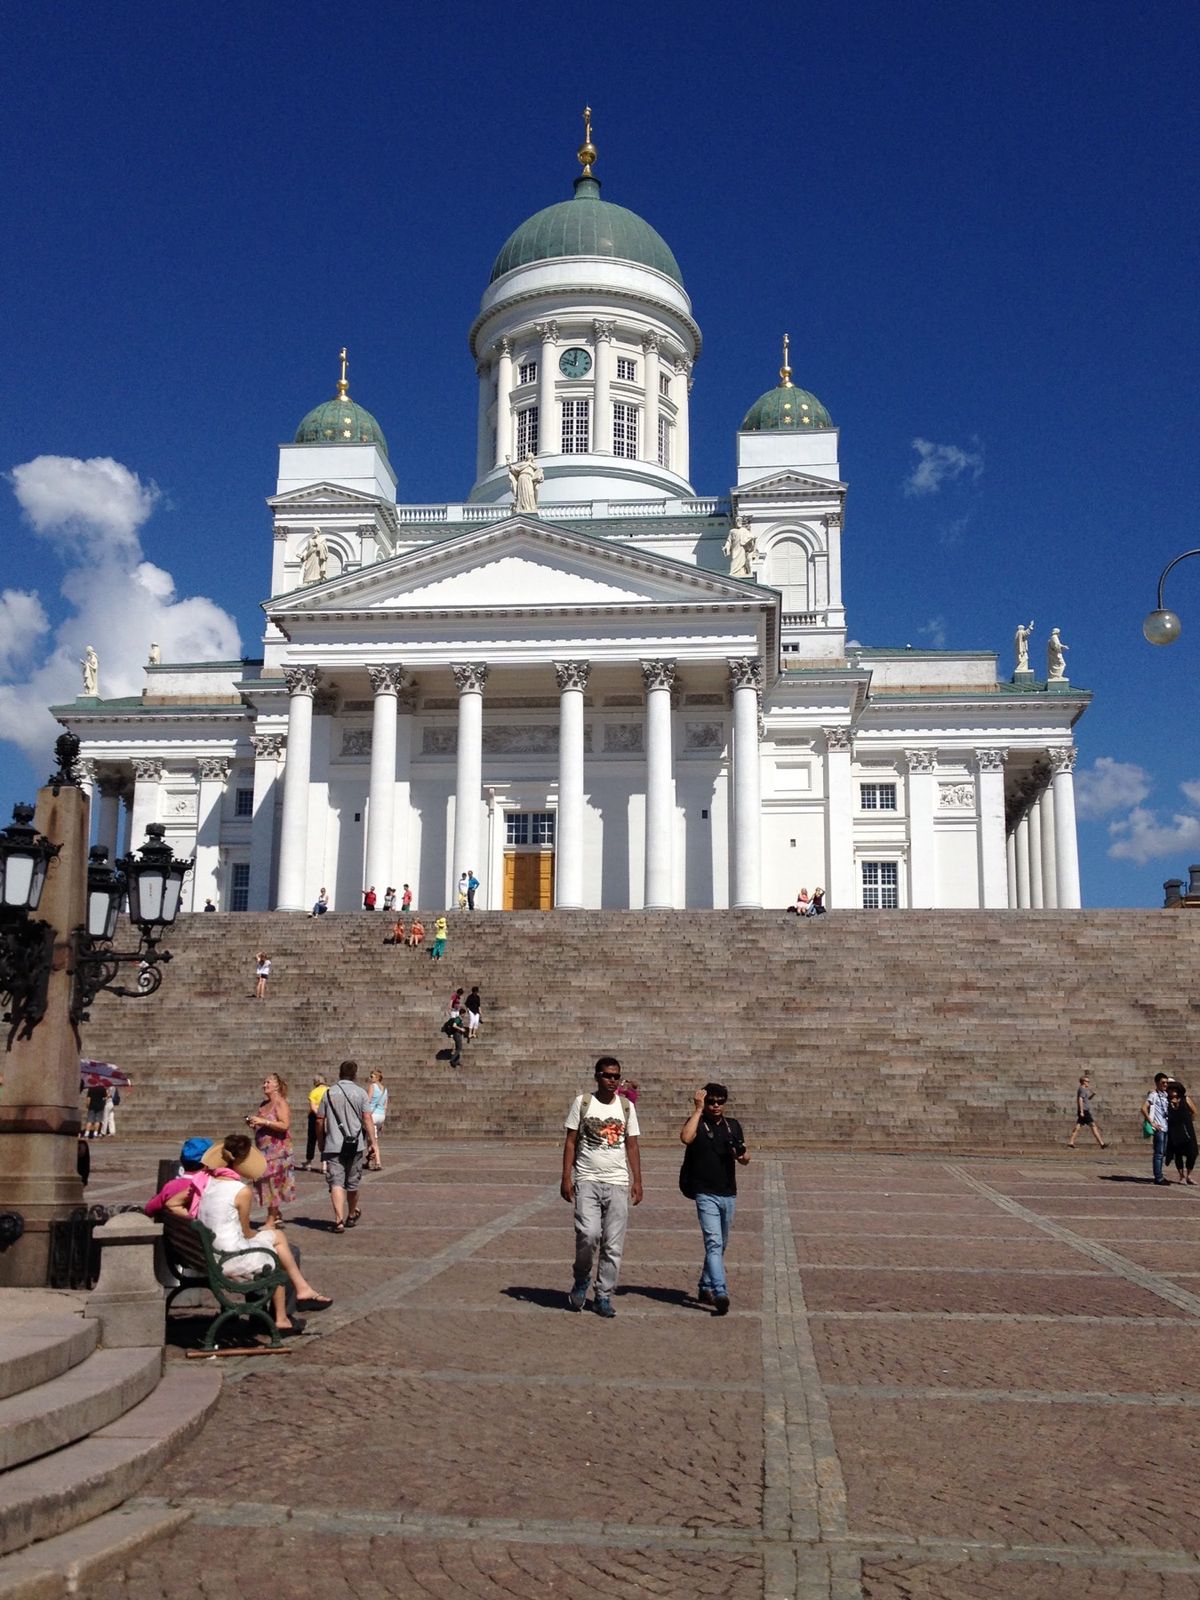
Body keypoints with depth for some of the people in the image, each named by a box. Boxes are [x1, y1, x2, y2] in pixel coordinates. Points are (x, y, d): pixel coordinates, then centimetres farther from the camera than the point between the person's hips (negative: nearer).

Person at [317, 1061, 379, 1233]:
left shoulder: (329, 1093, 3)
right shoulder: (360, 1092, 0)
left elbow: (320, 1121, 6)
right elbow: (367, 1119, -8)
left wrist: (321, 1142, 19)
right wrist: (373, 1143, -7)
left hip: (333, 1145, -1)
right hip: (354, 1146, 1)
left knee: (336, 1183, -6)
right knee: (352, 1183, 16)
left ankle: (339, 1220, -20)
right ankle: (352, 1215, 35)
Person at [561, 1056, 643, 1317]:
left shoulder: (627, 1107, 10)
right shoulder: (582, 1102, 3)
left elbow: (632, 1145, 12)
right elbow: (570, 1141, 3)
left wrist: (637, 1180, 4)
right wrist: (566, 1178, -4)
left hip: (618, 1183, 3)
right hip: (587, 1181, -3)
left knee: (614, 1244, 1)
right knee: (588, 1234, -18)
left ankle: (604, 1296, 11)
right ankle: (582, 1279, 8)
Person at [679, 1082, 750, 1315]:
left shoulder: (733, 1126, 11)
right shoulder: (697, 1123, -4)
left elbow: (745, 1158, 16)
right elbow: (686, 1137, -27)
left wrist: (742, 1154, -8)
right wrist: (698, 1109, -20)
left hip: (729, 1195, 6)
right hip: (706, 1194, -6)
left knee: (720, 1246, 15)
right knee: (714, 1244, -16)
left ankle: (705, 1289, 28)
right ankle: (720, 1294, -23)